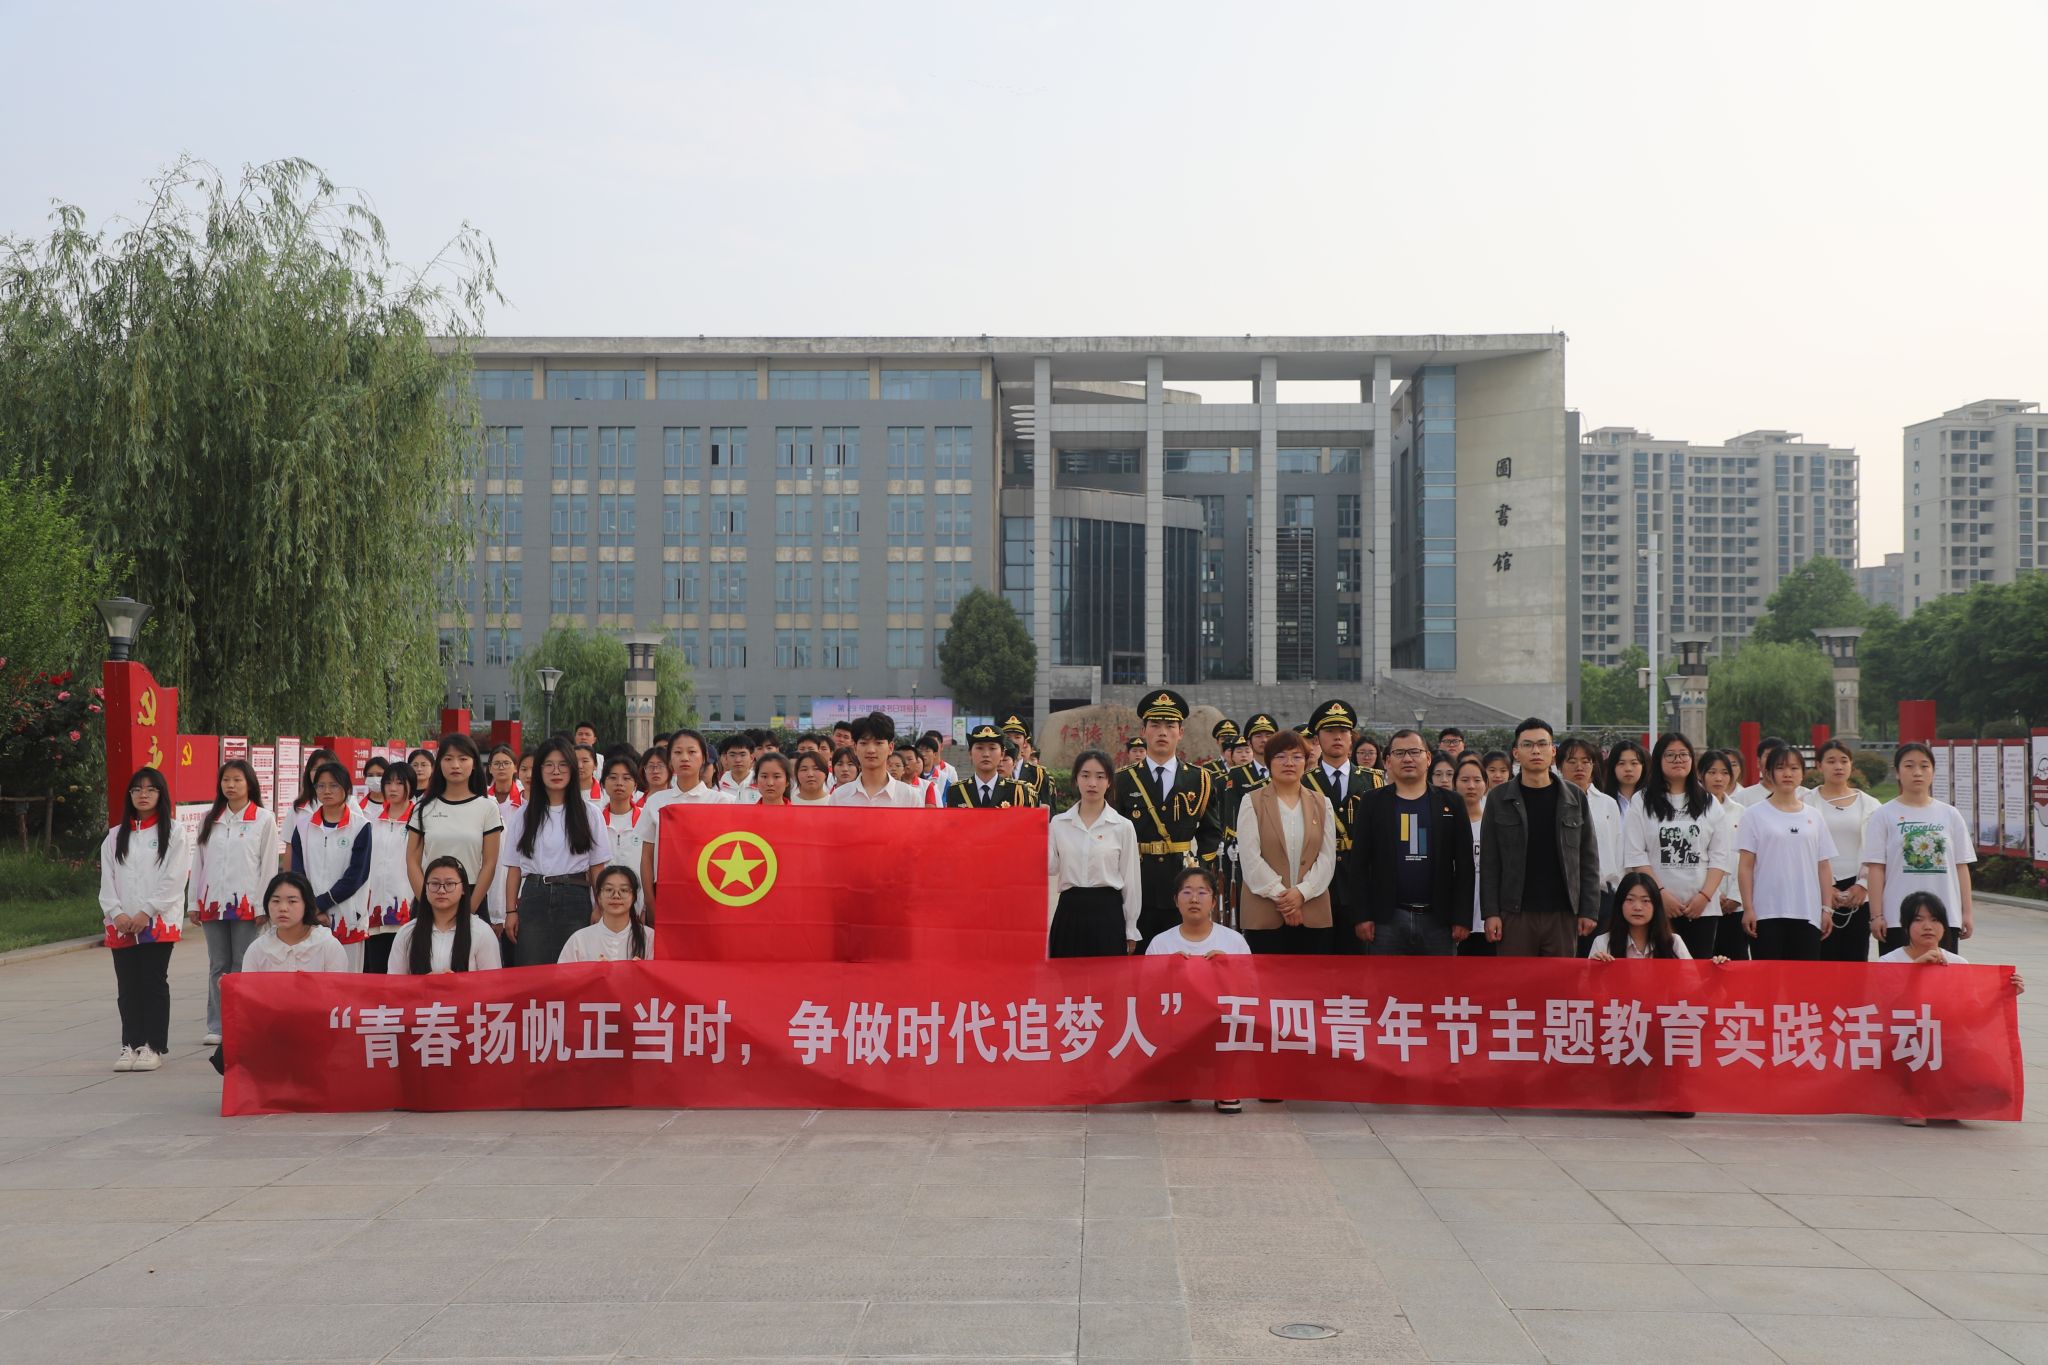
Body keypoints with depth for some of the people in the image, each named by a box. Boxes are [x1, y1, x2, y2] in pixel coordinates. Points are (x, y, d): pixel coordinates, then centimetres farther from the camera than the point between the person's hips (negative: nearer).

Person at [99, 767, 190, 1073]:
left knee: (154, 984, -2)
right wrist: (117, 913, -8)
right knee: (128, 987, 5)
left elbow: (174, 879, -6)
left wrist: (146, 912, -13)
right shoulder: (115, 837, 15)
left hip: (158, 922, -4)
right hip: (121, 925, 4)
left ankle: (153, 1047, 3)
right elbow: (107, 880, 8)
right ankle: (131, 1045, 12)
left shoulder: (173, 832, 3)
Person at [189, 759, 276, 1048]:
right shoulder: (209, 819, 11)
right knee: (218, 967, 8)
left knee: (244, 967, -1)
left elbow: (269, 864, -3)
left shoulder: (264, 819, -1)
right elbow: (198, 862, 12)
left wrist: (262, 906, -7)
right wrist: (193, 903, 7)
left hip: (246, 904, -4)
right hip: (213, 903, 4)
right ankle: (217, 1027, 12)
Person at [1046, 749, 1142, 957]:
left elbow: (1131, 879, 4)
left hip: (1107, 912, -1)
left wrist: (1131, 930, 4)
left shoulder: (1123, 827, 1)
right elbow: (1050, 868, -3)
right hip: (1069, 912, 2)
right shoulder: (1058, 823, 5)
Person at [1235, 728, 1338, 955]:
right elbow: (1250, 858, -5)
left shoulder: (1321, 803, 13)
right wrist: (1280, 895, -12)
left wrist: (1302, 892, -9)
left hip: (1313, 915, 3)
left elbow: (1327, 857, 5)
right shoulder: (1252, 803, 4)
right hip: (1264, 915, -2)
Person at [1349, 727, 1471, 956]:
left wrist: (1462, 918, -2)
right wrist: (1362, 916, -5)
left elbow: (1464, 865, 4)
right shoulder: (1373, 803, 5)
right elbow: (1359, 863, 2)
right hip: (1388, 919, 0)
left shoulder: (1451, 803, 7)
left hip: (1439, 919, 1)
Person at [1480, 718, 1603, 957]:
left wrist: (1589, 910, -1)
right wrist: (1491, 912, -6)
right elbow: (1489, 862, 2)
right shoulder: (1498, 799, 3)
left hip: (1563, 913, 1)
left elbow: (1588, 859, 6)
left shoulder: (1574, 798, 6)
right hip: (1516, 913, -1)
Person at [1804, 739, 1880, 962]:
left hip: (1858, 893, 2)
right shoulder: (1807, 801, 3)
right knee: (1824, 959, -5)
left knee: (1856, 959, 2)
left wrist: (1863, 885, -7)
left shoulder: (1868, 804, 10)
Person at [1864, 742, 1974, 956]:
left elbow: (1961, 866, 10)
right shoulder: (1884, 815, 1)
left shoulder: (1950, 815, 9)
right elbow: (1876, 868, -3)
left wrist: (1967, 912, 5)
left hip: (1945, 917, 3)